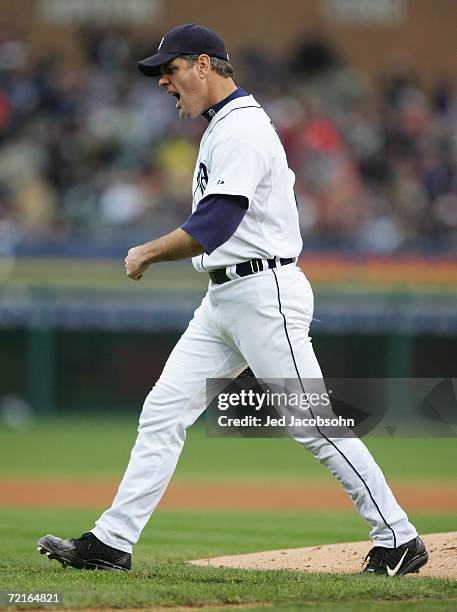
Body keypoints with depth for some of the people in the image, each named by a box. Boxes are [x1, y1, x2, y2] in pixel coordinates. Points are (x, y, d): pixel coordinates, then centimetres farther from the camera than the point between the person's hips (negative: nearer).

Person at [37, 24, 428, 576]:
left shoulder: (241, 130, -16)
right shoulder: (223, 127, 17)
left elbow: (215, 225, -25)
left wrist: (149, 253, -12)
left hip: (265, 295, -10)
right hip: (223, 300, 10)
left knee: (314, 423, -7)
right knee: (163, 410, 3)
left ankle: (398, 541, 2)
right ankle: (111, 543, 1)